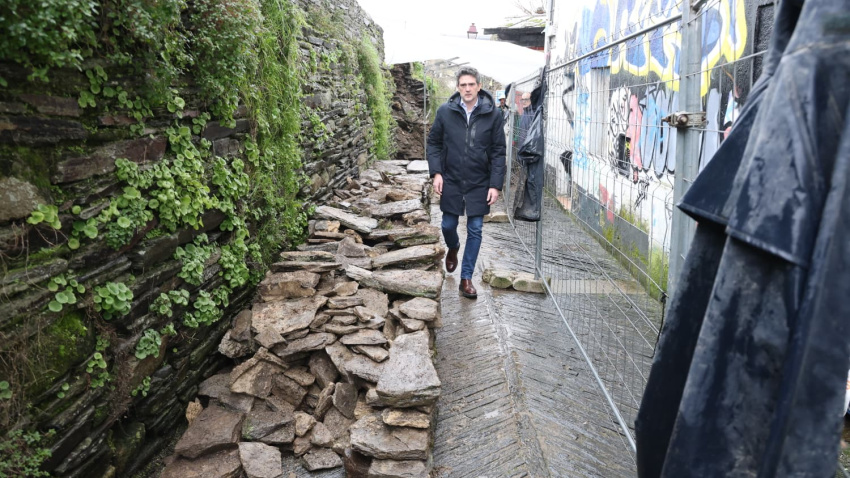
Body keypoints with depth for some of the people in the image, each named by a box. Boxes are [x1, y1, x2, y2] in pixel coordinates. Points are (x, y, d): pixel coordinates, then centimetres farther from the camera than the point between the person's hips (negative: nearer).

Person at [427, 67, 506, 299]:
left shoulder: (493, 114, -6)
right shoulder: (445, 111, -4)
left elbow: (498, 151, -4)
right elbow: (433, 143, 5)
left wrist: (496, 184, -9)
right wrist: (436, 172, -6)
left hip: (479, 183, -1)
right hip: (451, 181, 1)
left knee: (475, 231, 4)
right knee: (448, 224, 10)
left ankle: (466, 278, 16)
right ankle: (453, 248, 46)